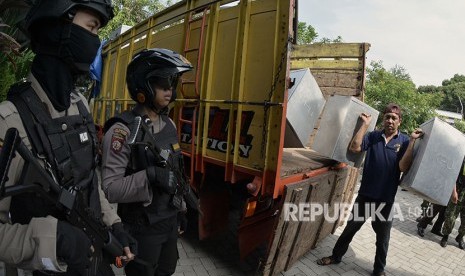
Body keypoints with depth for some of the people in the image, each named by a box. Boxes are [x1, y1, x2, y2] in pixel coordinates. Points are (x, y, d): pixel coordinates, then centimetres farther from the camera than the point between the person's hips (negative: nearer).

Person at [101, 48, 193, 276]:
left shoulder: (169, 125, 2)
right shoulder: (123, 130, -21)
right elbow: (110, 188, -23)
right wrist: (150, 177, -36)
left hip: (170, 219, 7)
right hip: (142, 227, -7)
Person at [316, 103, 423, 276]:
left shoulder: (404, 141, -4)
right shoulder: (373, 136, -1)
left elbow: (403, 167, -17)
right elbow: (354, 147, -17)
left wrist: (412, 140, -20)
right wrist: (365, 124, -14)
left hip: (386, 198, -1)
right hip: (365, 194, 1)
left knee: (382, 238, 17)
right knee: (350, 228, 16)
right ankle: (336, 256, 35)